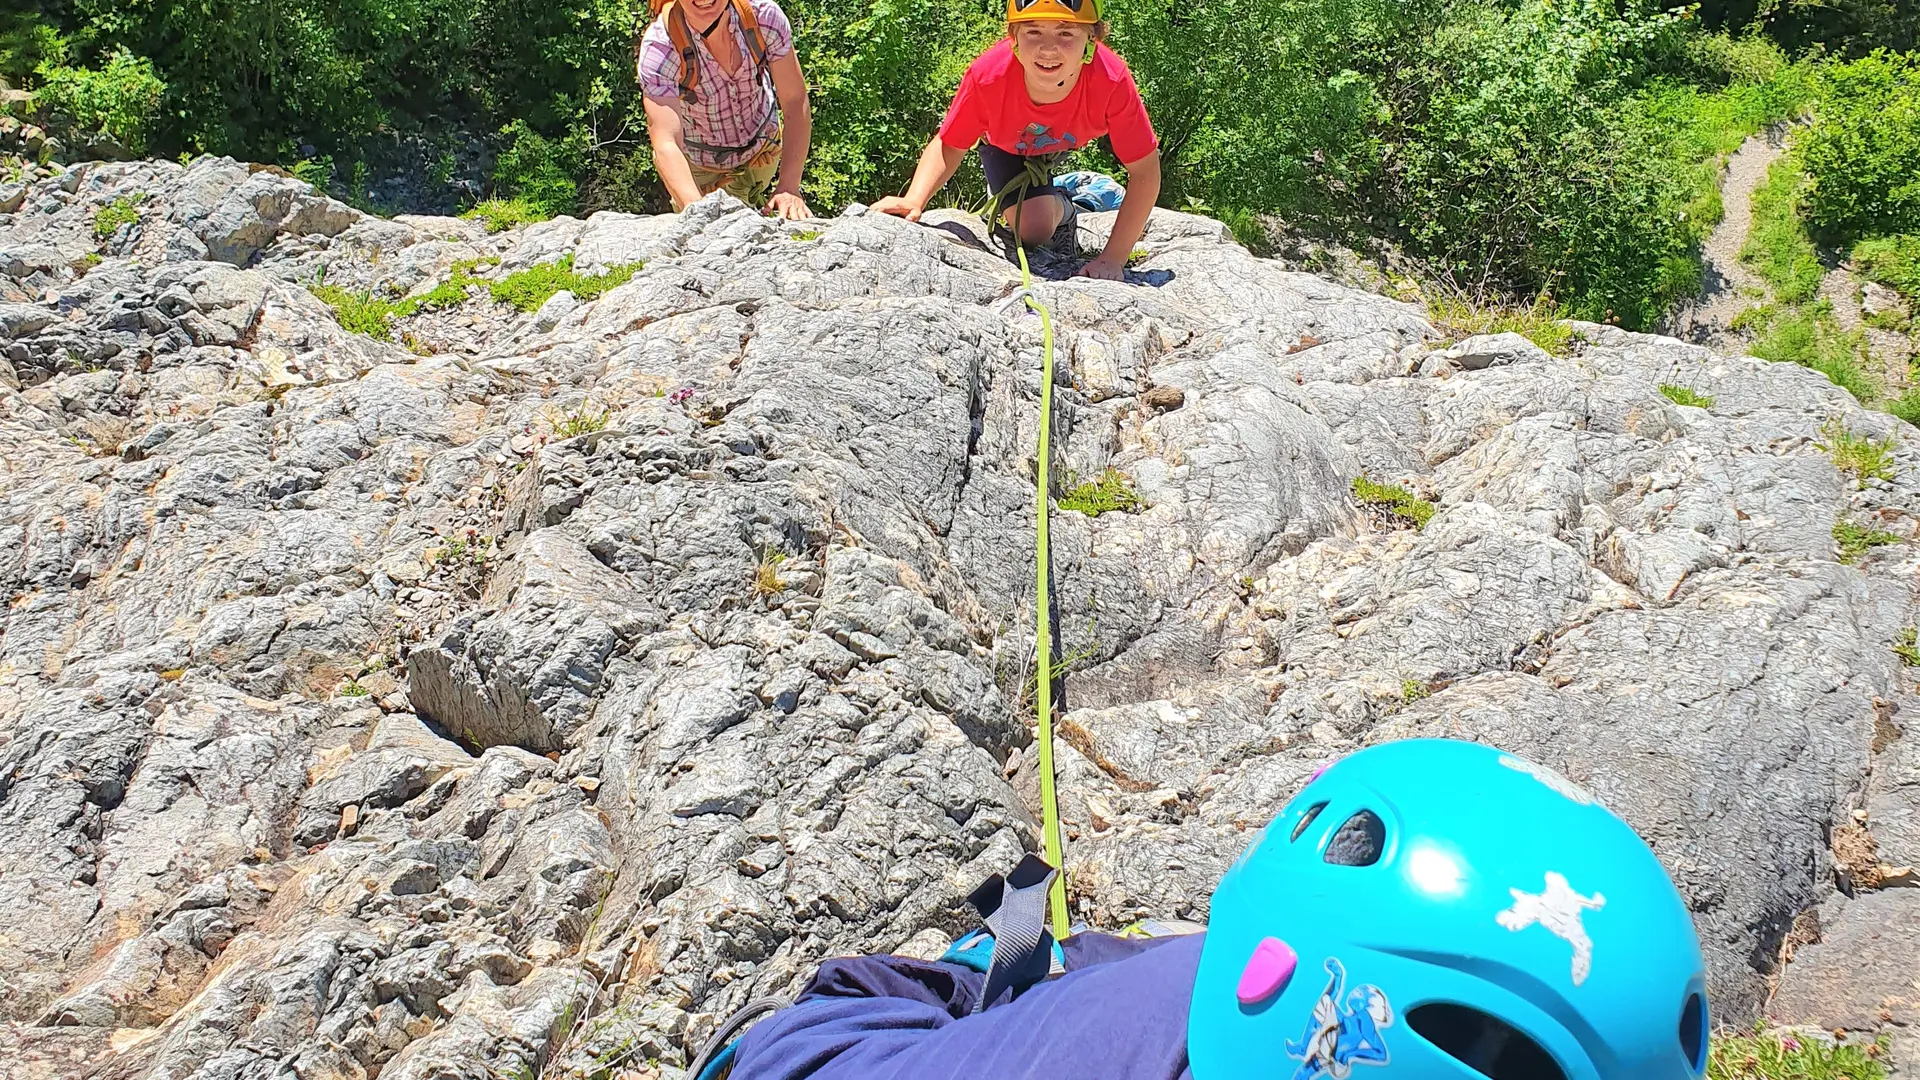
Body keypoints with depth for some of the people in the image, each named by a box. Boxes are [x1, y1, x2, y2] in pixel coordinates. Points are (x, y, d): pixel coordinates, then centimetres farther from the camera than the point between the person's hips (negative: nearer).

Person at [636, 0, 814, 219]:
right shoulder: (657, 50, -36)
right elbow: (666, 143, -46)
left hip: (763, 146, 2)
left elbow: (796, 103, -26)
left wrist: (788, 189, -38)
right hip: (699, 165, -2)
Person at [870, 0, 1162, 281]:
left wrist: (1112, 258, -39)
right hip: (1005, 144, -1)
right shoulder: (988, 76, -42)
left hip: (1067, 142, 1)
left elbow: (1145, 171, -35)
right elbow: (948, 146, -25)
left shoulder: (1112, 82, -43)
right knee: (1033, 229, -16)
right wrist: (914, 201, -43)